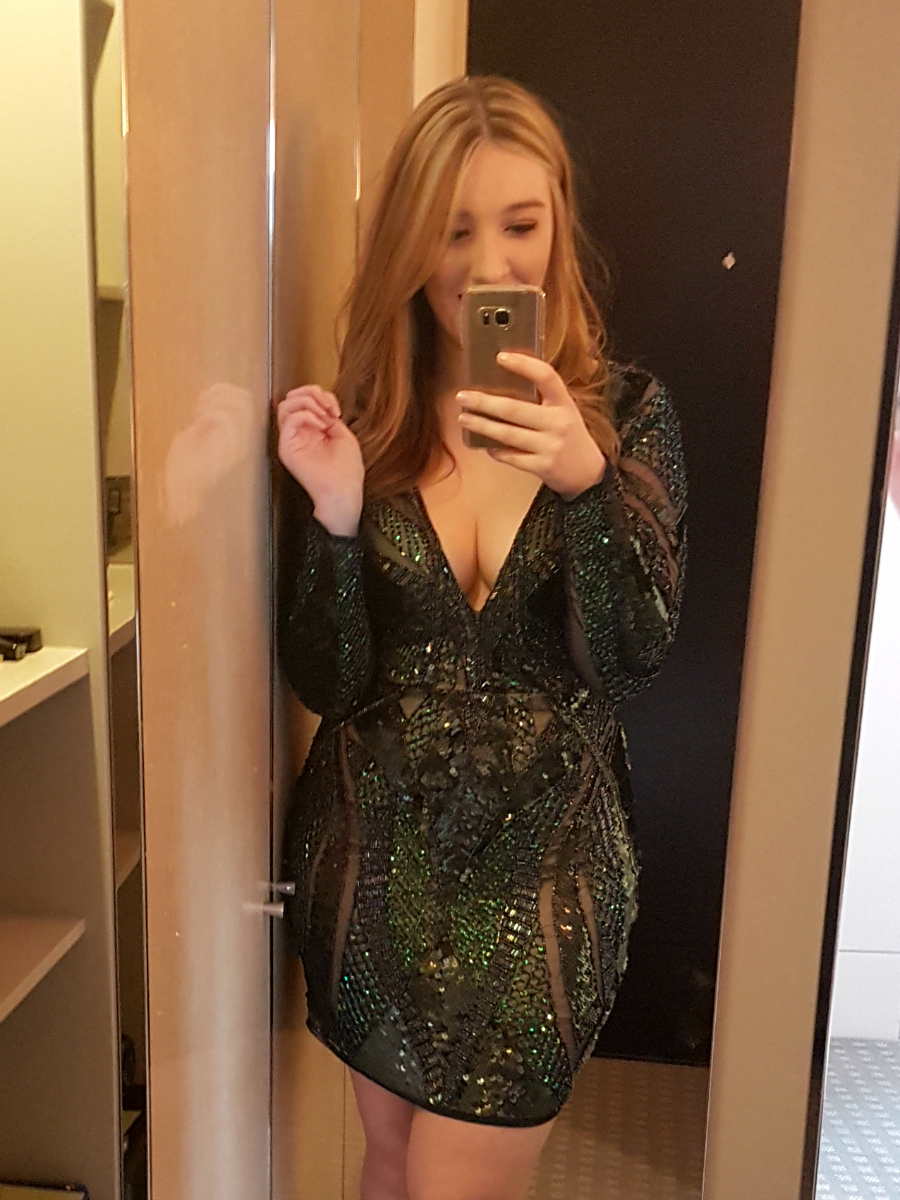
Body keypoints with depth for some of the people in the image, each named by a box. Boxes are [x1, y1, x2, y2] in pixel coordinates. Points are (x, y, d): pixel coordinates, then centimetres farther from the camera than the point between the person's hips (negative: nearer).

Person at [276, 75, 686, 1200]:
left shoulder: (626, 412, -6)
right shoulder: (357, 422, -4)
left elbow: (629, 659, -15)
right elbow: (327, 685, -7)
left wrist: (584, 479, -31)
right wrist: (334, 516, -23)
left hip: (541, 859, -2)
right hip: (376, 854, 2)